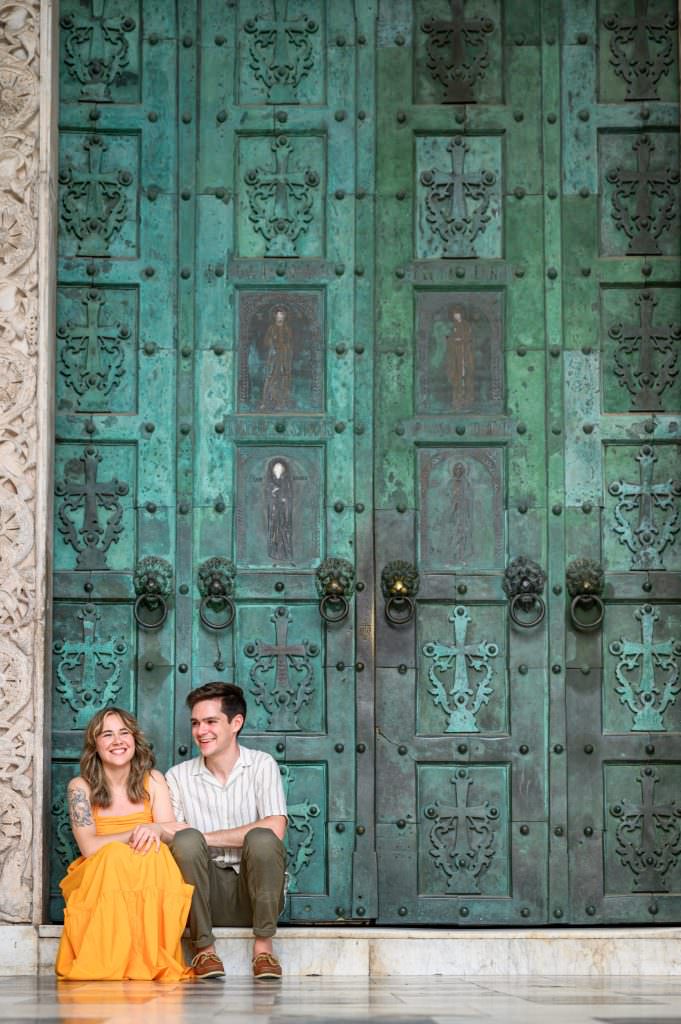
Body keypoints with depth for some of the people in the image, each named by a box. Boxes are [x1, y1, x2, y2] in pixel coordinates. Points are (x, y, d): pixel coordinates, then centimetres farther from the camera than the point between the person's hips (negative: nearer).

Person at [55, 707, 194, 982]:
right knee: (116, 854, -34)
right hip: (95, 881, -1)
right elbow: (89, 847, -11)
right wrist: (136, 834, -23)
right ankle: (108, 961, -36)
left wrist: (155, 829, -29)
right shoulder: (81, 787, 0)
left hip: (150, 879, 2)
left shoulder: (152, 781, 6)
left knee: (155, 853, -31)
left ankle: (153, 959, -34)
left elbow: (171, 833, -4)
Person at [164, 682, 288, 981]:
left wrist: (205, 837, -16)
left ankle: (262, 947, -17)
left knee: (262, 839, -30)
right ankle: (204, 948, -17)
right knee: (186, 840, -26)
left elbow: (275, 829, -15)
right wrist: (193, 839, -23)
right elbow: (169, 839, 1)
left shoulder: (261, 766, 1)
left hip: (253, 891, -1)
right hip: (207, 893, 1)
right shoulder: (179, 776, 6)